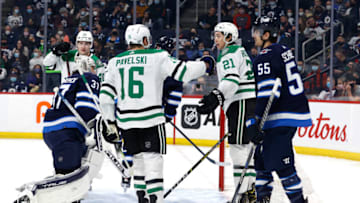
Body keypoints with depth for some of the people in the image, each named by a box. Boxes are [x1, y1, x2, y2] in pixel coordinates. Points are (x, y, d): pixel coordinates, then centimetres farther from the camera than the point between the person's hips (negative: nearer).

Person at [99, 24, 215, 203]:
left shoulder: (115, 61, 8)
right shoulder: (157, 57, -3)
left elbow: (105, 96, 6)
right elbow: (184, 72, -6)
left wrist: (111, 122, 14)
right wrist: (205, 65, 12)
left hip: (126, 120, 5)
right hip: (151, 118, -4)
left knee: (138, 159, 18)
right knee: (153, 160, -4)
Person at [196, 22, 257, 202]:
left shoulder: (230, 53, -7)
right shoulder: (240, 51, 24)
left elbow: (232, 80, -23)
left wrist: (216, 97, -34)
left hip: (242, 104, -11)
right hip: (251, 104, 11)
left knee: (239, 147, -12)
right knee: (246, 147, 13)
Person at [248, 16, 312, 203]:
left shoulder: (265, 57, -14)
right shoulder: (284, 51, 16)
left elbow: (267, 92, -23)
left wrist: (255, 122, -25)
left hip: (282, 118, -10)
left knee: (280, 164, -9)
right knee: (262, 157, 16)